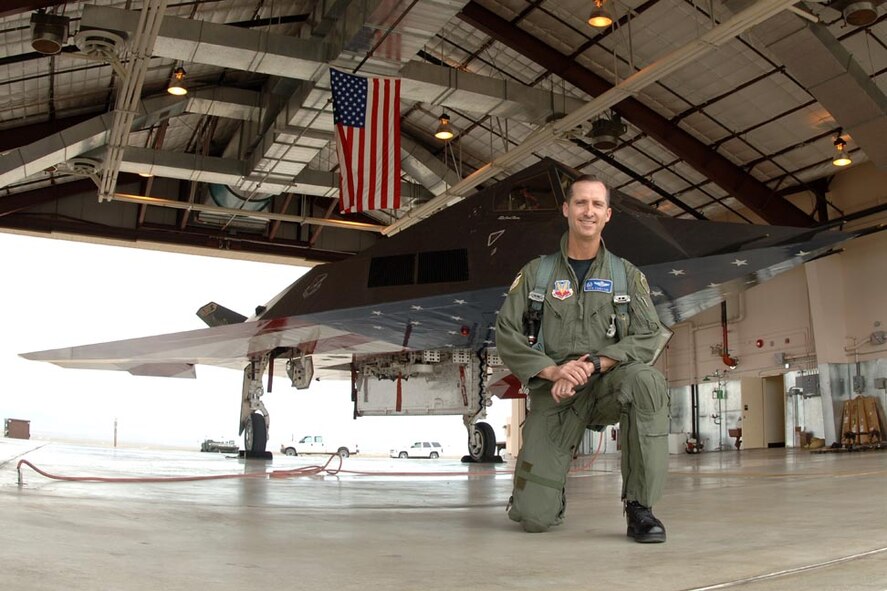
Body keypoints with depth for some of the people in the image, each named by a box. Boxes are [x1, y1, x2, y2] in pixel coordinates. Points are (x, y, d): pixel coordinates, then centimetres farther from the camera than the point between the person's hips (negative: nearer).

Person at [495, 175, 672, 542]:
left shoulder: (627, 275, 9)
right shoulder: (536, 273, 8)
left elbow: (649, 337, -4)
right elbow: (507, 334, 1)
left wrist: (592, 365, -20)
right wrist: (552, 370, -16)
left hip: (606, 385, 1)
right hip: (553, 393, -1)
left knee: (645, 380, -37)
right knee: (534, 518, -14)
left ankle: (639, 507, -22)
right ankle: (550, 491, 27)